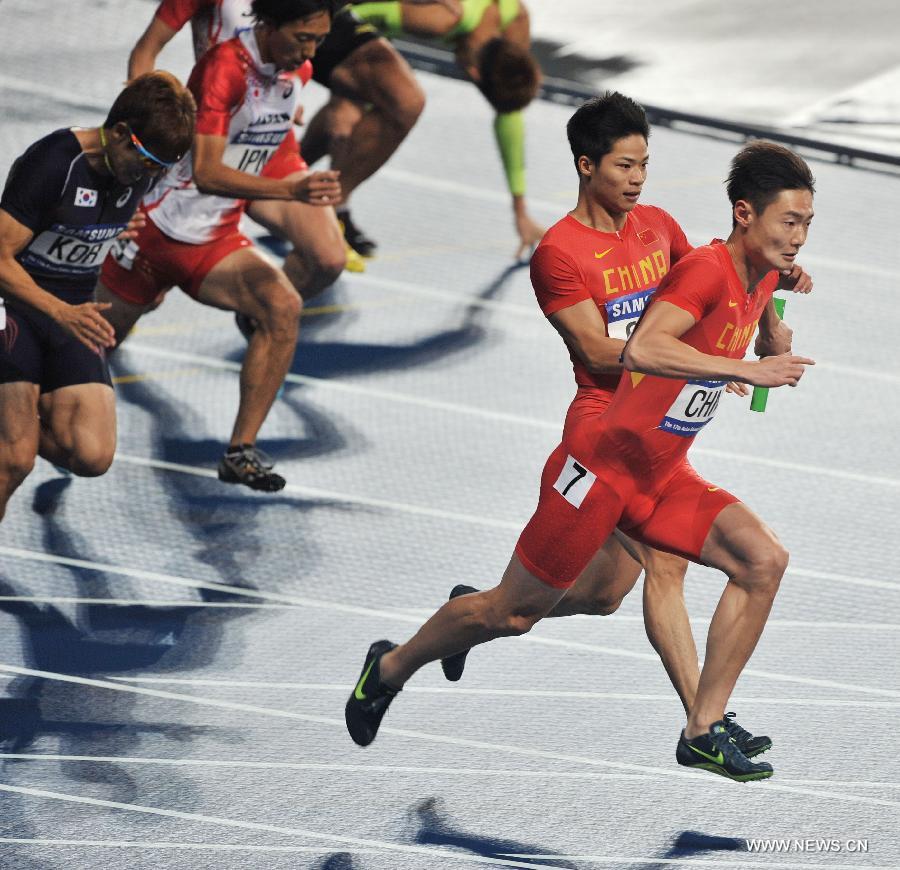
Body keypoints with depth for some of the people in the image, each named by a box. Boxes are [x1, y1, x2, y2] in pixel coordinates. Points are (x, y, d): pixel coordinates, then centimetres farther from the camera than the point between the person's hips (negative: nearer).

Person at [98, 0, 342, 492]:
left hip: (216, 242, 5)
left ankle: (241, 451, -20)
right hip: (154, 231, -5)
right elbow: (206, 173, -33)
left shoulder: (297, 71, -1)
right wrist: (287, 190, -40)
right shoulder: (224, 67, -25)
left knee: (282, 305, -22)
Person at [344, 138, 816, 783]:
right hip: (601, 466, -8)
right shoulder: (707, 269, -23)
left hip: (661, 477, 8)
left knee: (763, 560, -12)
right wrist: (744, 370, -40)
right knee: (513, 614, 6)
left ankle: (703, 731, -7)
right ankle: (391, 667, 32)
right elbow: (641, 349, -40)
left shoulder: (763, 278, 4)